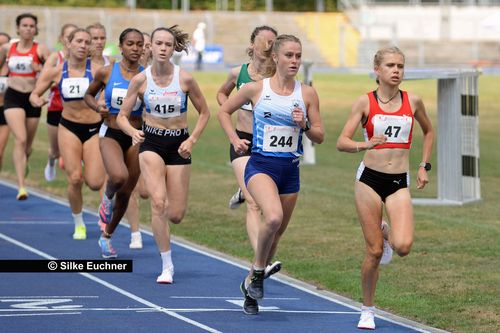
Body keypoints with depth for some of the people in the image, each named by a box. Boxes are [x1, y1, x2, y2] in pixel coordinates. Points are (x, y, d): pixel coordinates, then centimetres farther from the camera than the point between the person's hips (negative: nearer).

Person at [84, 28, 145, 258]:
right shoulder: (106, 73, -4)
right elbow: (89, 95, 12)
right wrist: (97, 107, -8)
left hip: (136, 137, 2)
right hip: (110, 134, -2)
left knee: (125, 193, 10)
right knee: (119, 176, -32)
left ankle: (106, 236, 33)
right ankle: (107, 198, 4)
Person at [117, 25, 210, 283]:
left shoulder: (185, 79, -7)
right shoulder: (140, 80, -6)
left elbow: (204, 113, 5)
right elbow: (122, 116, -2)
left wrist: (192, 140, -8)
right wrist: (133, 133, -22)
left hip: (179, 145, 1)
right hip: (151, 143, -1)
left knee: (176, 215, 0)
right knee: (159, 203, -21)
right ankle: (167, 266, -12)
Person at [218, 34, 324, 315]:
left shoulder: (307, 94, 3)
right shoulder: (256, 89, -2)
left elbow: (320, 136, 7)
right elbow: (224, 111, 12)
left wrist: (304, 125, -12)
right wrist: (235, 139, -1)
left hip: (290, 169, 4)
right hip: (261, 165, -4)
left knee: (277, 232, 11)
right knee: (273, 217, -30)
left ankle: (251, 285, 33)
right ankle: (258, 273, -8)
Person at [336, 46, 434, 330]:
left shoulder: (413, 102, 4)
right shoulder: (365, 102, -2)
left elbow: (429, 132, 22)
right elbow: (342, 142, -6)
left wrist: (424, 166, 13)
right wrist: (364, 145, -26)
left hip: (399, 182, 1)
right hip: (370, 178, -1)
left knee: (403, 247, -19)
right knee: (374, 252, -1)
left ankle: (387, 233, 19)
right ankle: (368, 311, 17)